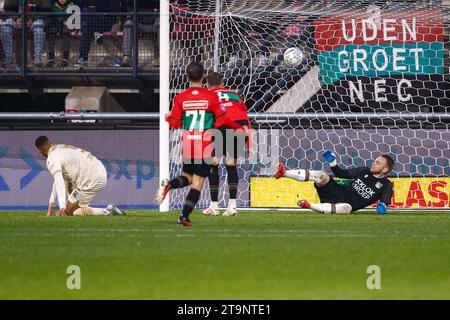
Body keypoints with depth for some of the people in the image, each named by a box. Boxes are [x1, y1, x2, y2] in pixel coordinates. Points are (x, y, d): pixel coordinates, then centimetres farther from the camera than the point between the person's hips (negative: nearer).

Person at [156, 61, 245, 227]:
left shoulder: (180, 98, -2)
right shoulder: (211, 96, -7)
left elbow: (175, 123, 3)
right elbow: (221, 119, -2)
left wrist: (168, 117, 25)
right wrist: (238, 127, 15)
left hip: (187, 145, 3)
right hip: (205, 145, -3)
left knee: (187, 177, 21)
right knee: (198, 182, 1)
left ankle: (169, 185, -11)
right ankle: (184, 216, -7)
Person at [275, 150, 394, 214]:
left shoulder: (386, 185, 1)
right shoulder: (365, 171, 13)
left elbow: (385, 200, -12)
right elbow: (341, 173, 18)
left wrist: (382, 205, -35)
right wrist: (332, 161, 3)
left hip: (348, 203, -4)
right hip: (340, 191, 4)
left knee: (347, 208, -45)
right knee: (320, 175, -22)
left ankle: (309, 206, -50)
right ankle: (284, 173, -29)